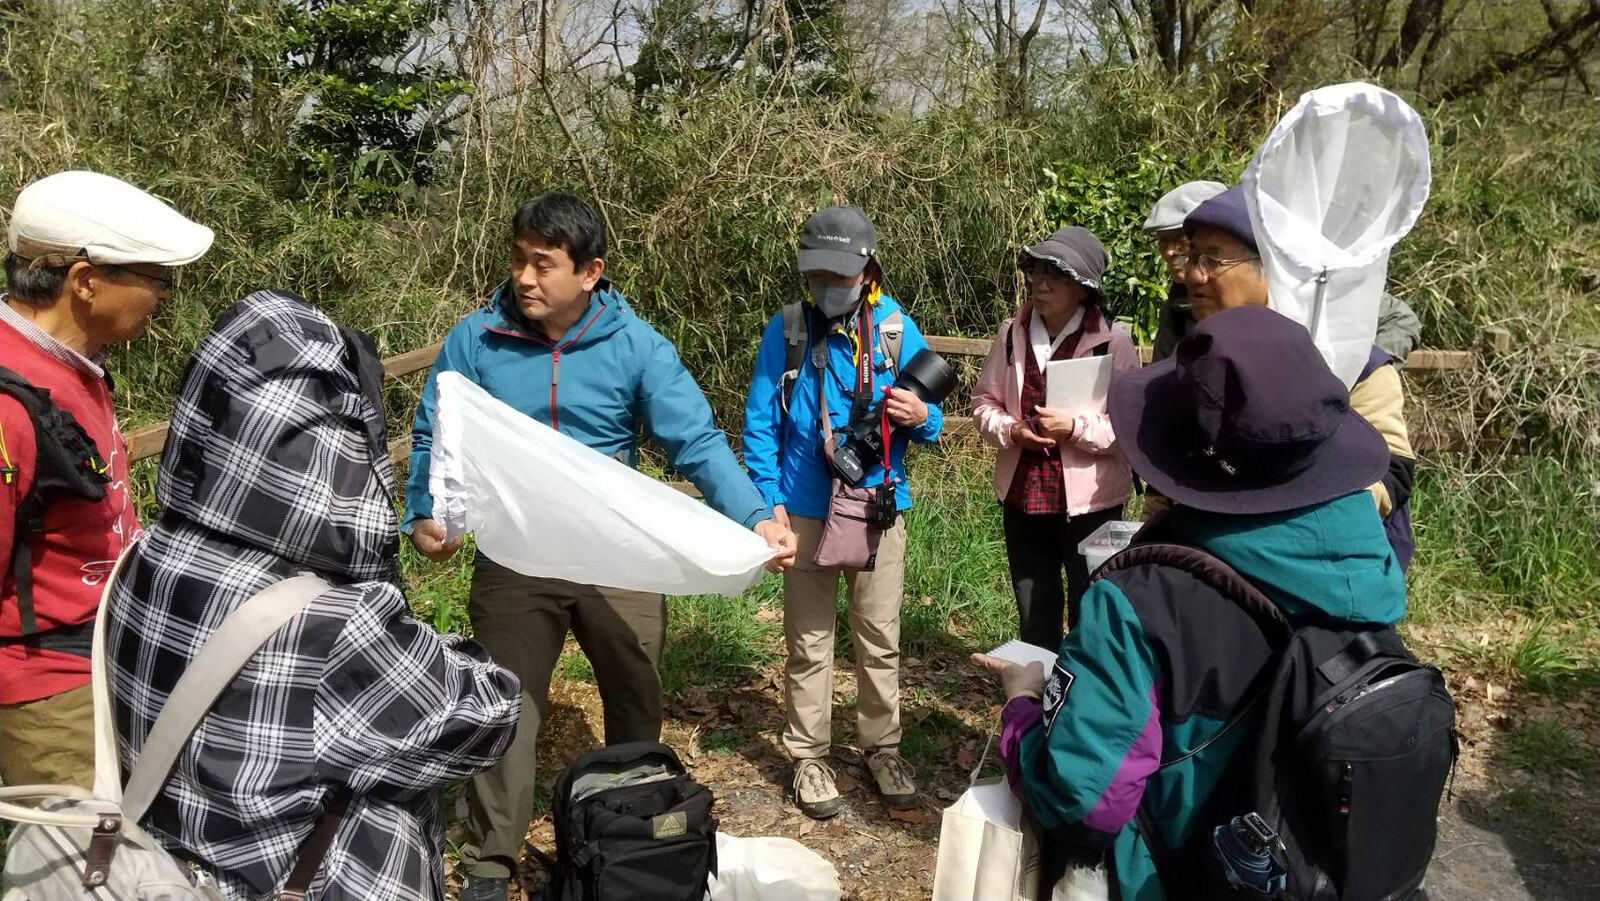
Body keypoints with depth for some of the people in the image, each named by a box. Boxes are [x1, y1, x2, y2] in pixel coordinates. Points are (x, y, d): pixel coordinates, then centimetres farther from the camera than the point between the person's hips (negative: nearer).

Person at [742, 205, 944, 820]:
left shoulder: (897, 329, -2)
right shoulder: (786, 331, -4)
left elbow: (932, 423, 2)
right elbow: (760, 424, -1)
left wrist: (922, 416, -21)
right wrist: (770, 500, -9)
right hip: (806, 510, -1)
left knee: (880, 638, 10)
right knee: (809, 641, 9)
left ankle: (882, 748, 26)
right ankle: (810, 756, 21)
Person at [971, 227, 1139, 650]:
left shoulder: (1113, 341, -10)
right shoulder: (1012, 333, 1)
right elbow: (984, 401, 8)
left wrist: (1076, 427, -23)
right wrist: (1010, 430, -11)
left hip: (1089, 500, -4)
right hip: (1023, 494, 4)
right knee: (1034, 615, 18)